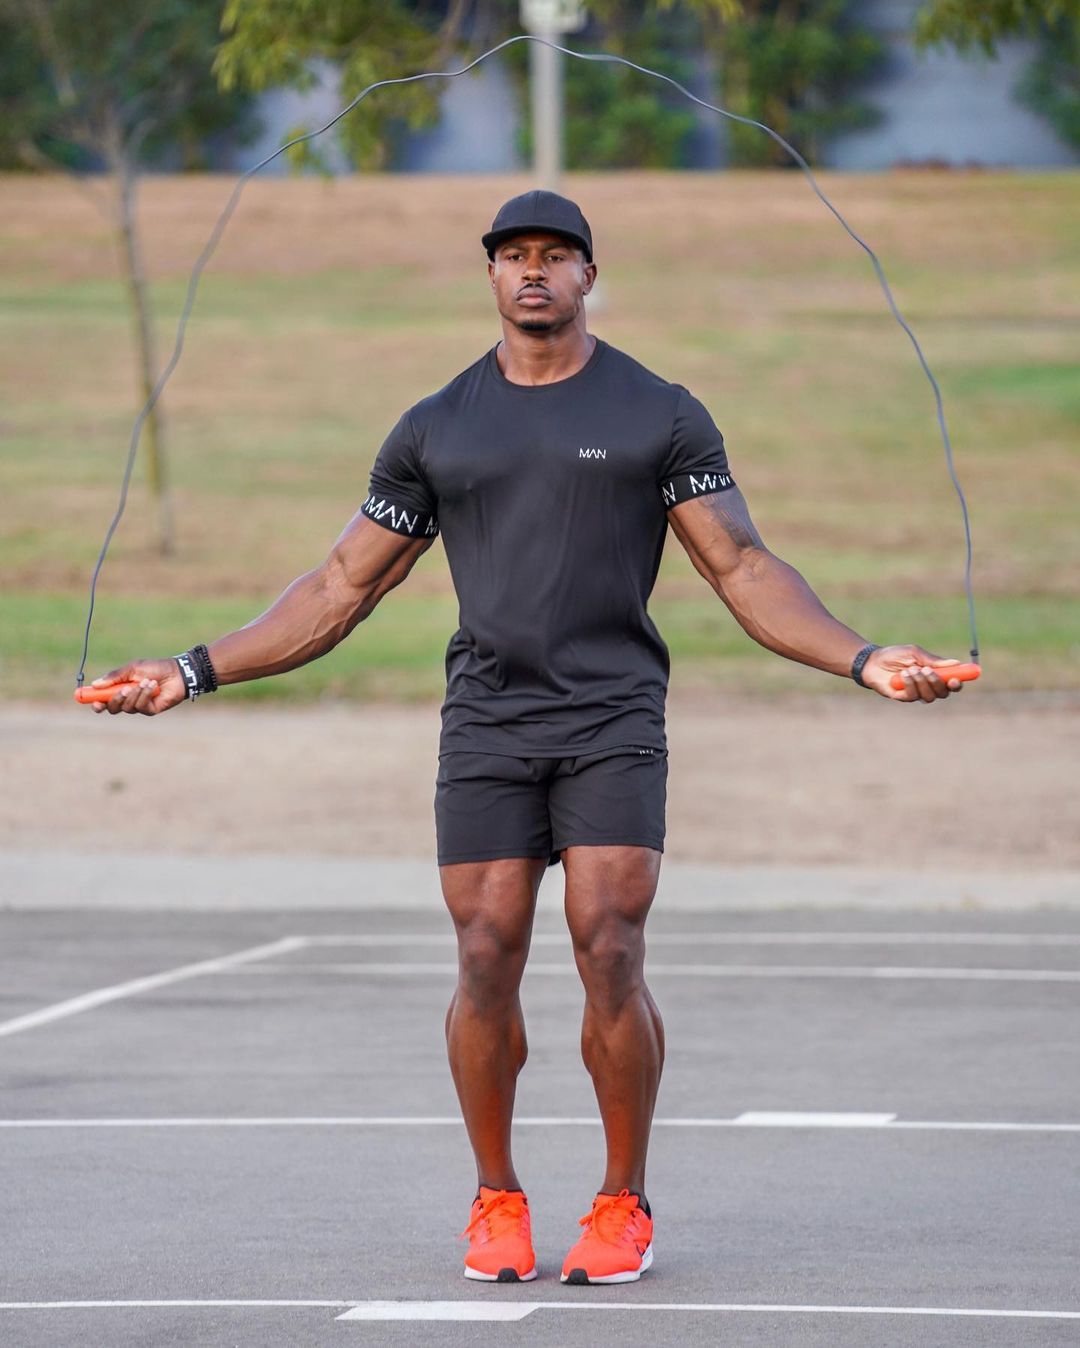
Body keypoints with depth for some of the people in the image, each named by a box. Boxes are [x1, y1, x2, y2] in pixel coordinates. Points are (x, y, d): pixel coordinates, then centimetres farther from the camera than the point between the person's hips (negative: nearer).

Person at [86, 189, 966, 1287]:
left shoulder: (661, 415, 6)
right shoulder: (434, 430, 12)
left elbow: (742, 568, 4)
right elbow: (342, 588, 15)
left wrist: (862, 658, -11)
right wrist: (197, 671, 7)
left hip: (614, 725, -2)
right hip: (486, 730, 2)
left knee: (611, 959, -11)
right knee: (486, 965, -5)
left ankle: (623, 1203, 3)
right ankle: (497, 1199, 11)